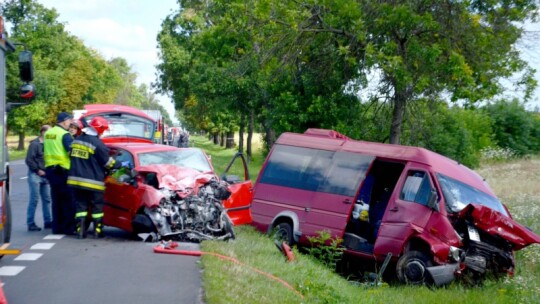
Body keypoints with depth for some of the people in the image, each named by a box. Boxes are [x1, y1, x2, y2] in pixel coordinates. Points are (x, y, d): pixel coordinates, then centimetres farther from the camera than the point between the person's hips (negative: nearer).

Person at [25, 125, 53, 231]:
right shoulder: (35, 144, -10)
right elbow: (29, 160, -14)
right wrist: (38, 170, -11)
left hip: (45, 176, 7)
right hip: (35, 175, -7)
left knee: (47, 199, 8)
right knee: (34, 199, -6)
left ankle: (48, 221, 16)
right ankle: (30, 223, -2)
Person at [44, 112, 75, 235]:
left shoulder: (48, 133, 13)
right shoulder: (65, 134, -12)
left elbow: (46, 151, 18)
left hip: (50, 168, 8)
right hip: (63, 170, -8)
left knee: (56, 200, 13)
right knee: (68, 200, -2)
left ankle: (57, 227, 15)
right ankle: (69, 227, -3)